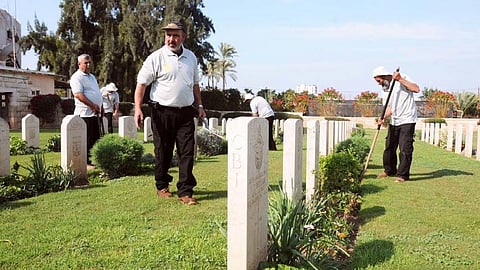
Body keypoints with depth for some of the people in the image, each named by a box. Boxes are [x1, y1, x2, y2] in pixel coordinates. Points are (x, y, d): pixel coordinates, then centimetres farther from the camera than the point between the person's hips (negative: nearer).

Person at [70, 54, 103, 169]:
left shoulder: (92, 76, 22)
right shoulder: (76, 77, -7)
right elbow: (78, 94, -19)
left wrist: (100, 105, 15)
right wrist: (92, 105, -23)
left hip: (95, 113, 9)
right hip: (85, 113, -9)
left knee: (96, 138, 11)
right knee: (87, 139, -7)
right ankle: (86, 162, -1)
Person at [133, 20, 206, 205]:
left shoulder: (191, 57, 12)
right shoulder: (156, 58, -4)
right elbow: (141, 83, -6)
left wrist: (199, 105, 19)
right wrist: (138, 108, -17)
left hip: (186, 113, 4)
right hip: (163, 113, -3)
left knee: (187, 153, -1)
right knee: (163, 152, 7)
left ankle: (185, 192, 4)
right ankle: (162, 186, 26)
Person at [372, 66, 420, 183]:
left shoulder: (402, 79, -6)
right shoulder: (387, 88, 17)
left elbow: (416, 89, -21)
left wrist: (400, 79, -23)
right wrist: (383, 118, -1)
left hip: (407, 121, -8)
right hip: (394, 122, 8)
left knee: (405, 149, -7)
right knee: (389, 147, 12)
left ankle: (402, 175, 0)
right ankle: (389, 170, 28)